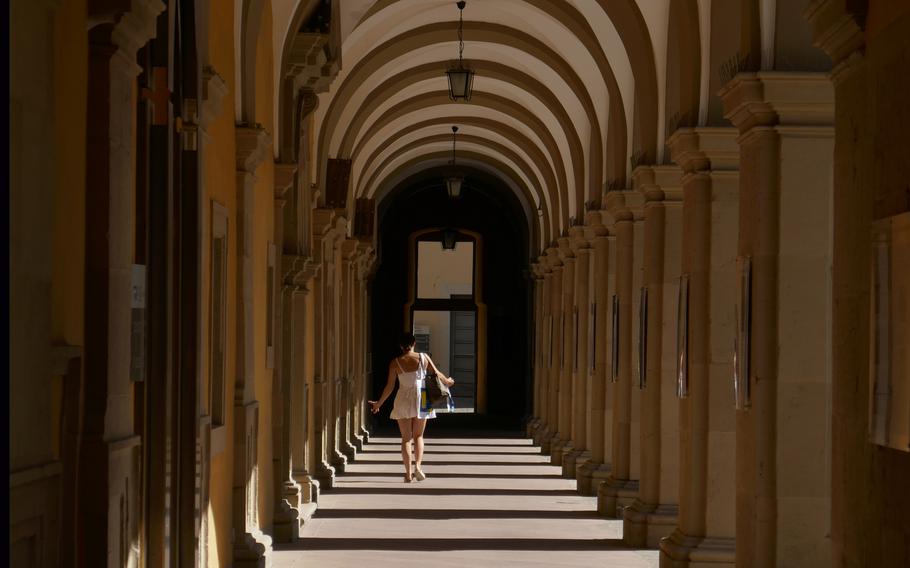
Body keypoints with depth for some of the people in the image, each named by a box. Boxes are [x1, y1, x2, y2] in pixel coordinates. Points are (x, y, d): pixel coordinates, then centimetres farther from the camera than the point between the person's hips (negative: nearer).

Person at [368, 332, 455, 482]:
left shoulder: (395, 362, -5)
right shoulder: (423, 357, -4)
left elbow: (390, 386, -4)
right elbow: (437, 374, 6)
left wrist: (379, 403, 8)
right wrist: (447, 381, 27)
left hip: (403, 401, -1)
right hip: (420, 399, 1)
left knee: (406, 438, 6)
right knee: (418, 436, 14)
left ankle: (408, 473, 1)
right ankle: (417, 465, -6)